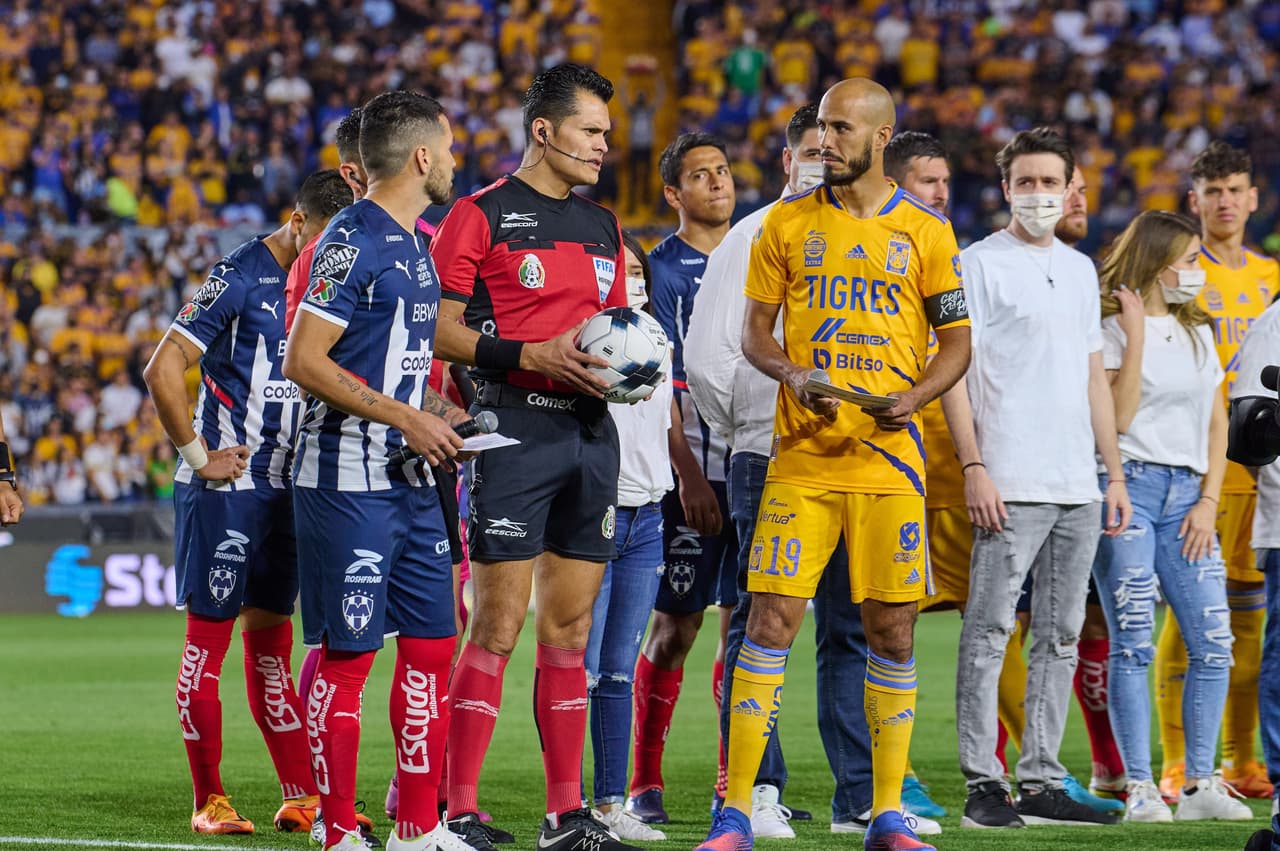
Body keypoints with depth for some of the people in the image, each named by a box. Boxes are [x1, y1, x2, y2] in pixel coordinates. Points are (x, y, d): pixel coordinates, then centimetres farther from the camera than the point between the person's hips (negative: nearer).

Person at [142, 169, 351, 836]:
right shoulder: (239, 278, -12)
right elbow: (162, 370, -16)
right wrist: (198, 456, -13)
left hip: (282, 491, 7)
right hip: (224, 490, -7)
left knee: (271, 639, 11)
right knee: (208, 639, -2)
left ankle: (300, 798, 11)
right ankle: (209, 800, 2)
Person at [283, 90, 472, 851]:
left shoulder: (416, 243, 15)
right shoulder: (353, 240, -13)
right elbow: (304, 362, -18)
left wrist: (436, 410, 8)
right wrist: (404, 418, -19)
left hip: (411, 481, 9)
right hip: (349, 481, -9)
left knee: (432, 645, 8)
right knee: (349, 652, -5)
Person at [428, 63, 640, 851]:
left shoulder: (602, 226, 18)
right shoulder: (481, 216, -3)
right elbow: (439, 328, -8)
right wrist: (532, 356, -18)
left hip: (591, 428, 7)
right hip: (515, 426, -7)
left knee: (571, 629, 8)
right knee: (499, 625, -9)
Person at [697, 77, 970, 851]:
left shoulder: (925, 230, 6)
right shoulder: (787, 224, 8)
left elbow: (958, 340, 8)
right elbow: (754, 330, 10)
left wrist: (912, 396, -10)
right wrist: (792, 374, -10)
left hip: (890, 458, 0)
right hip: (803, 454, 0)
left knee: (891, 629, 2)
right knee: (772, 619, -7)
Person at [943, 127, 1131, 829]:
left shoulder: (1080, 270, 18)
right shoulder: (979, 264, -2)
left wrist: (1114, 473, 16)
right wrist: (973, 468, -16)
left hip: (1077, 487, 7)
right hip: (1009, 483, -7)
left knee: (1060, 638, 8)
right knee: (989, 633, -6)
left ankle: (1042, 782, 12)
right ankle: (982, 783, -4)